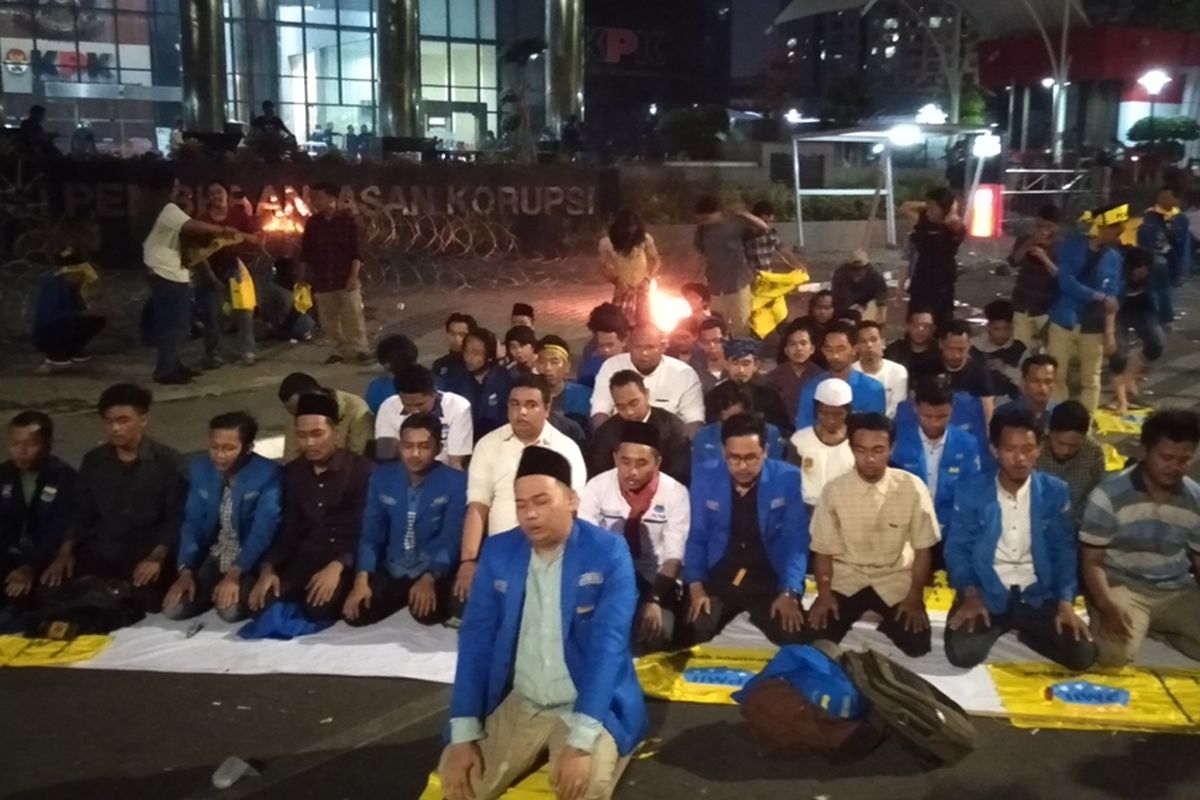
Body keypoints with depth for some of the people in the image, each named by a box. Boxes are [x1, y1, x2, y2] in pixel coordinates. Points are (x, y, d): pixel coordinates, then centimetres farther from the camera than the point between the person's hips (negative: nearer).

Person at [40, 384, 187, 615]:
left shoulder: (169, 462, -2)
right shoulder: (93, 461, 12)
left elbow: (176, 518, -6)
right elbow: (82, 514, 15)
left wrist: (157, 557, -19)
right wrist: (66, 551, 0)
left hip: (146, 556, -4)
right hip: (100, 553, 4)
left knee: (142, 601, -31)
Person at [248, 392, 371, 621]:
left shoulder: (361, 470, -4)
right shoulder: (291, 472, 13)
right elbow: (285, 529, 12)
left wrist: (337, 566, -24)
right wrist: (268, 568, -5)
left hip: (346, 561, -4)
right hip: (305, 559, 4)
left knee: (318, 608, -30)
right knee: (262, 605, -21)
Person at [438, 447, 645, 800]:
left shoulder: (609, 553, -13)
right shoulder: (498, 552, -1)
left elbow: (607, 643, -20)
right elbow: (476, 638, -3)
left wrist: (581, 739, -29)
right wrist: (463, 734, -11)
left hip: (589, 705, -4)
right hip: (516, 703, 4)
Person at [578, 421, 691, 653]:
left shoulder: (675, 494, -8)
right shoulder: (597, 487, -6)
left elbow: (674, 556, -9)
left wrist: (655, 600, -22)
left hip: (657, 581, 0)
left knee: (657, 633, -27)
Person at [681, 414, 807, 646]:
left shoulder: (787, 479, -7)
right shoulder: (706, 477, -3)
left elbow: (795, 540, -6)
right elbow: (696, 536, 3)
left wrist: (789, 592, -20)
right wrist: (695, 585, -12)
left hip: (770, 580, 0)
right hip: (717, 579, 1)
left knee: (793, 636, -24)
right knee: (693, 634, -25)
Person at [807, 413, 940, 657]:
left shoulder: (912, 487, -11)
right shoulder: (834, 490, -9)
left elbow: (923, 549, -3)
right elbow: (823, 550, -2)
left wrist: (915, 597, -9)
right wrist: (823, 595, -14)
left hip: (895, 580, 0)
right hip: (847, 578, 0)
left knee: (916, 643, -20)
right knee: (817, 636, -19)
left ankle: (887, 626, 15)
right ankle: (857, 615, 13)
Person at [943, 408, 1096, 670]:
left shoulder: (1055, 491, 2)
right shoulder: (970, 492, -3)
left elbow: (1064, 551, 4)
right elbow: (957, 547, -1)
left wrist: (1066, 602, -9)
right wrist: (970, 594, -16)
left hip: (1038, 595, 2)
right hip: (986, 594, -1)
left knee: (1082, 655, -17)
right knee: (962, 654, -24)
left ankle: (1023, 630, 13)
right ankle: (999, 627, 11)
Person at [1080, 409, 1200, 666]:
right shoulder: (1109, 494, -12)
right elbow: (1092, 562, -9)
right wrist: (1107, 605, -28)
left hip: (1178, 592, 5)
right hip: (1121, 586, -4)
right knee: (1115, 653, -31)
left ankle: (1156, 628, 9)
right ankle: (1134, 624, 6)